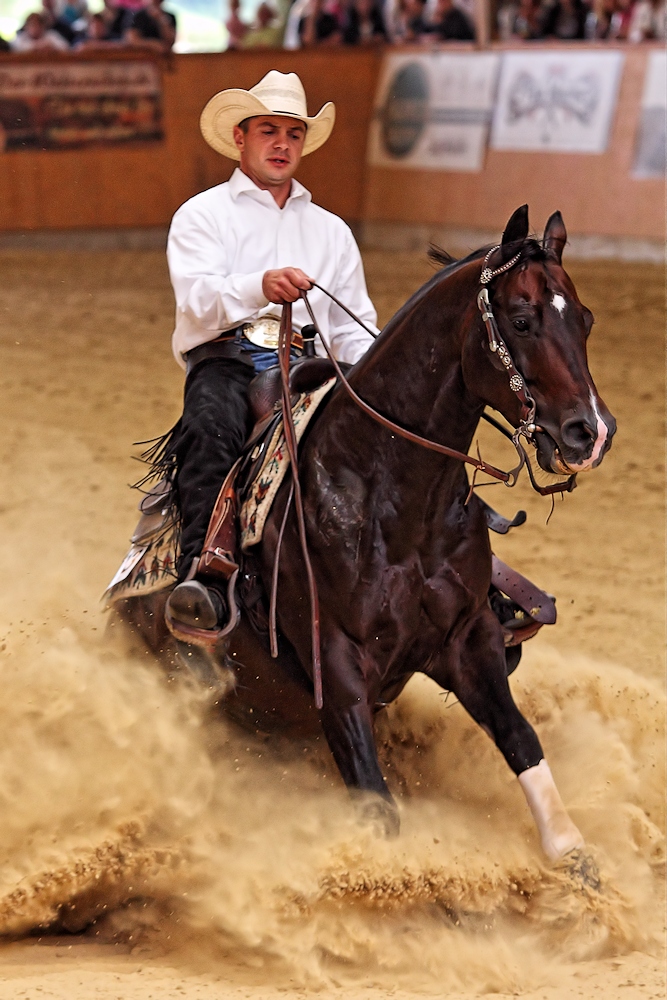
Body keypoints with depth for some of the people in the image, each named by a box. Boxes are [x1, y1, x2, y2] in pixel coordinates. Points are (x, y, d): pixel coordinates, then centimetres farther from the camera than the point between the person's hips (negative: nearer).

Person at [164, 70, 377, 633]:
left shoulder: (331, 231, 27)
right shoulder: (203, 216, 13)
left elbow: (354, 331, 26)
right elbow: (197, 299, -6)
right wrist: (261, 287, -27)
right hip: (227, 361, -4)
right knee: (209, 427, -38)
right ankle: (202, 578, -49)